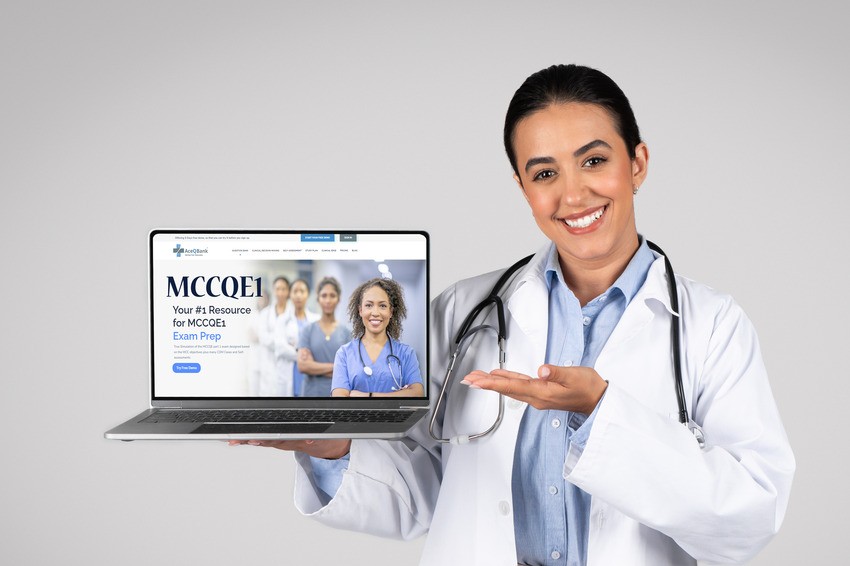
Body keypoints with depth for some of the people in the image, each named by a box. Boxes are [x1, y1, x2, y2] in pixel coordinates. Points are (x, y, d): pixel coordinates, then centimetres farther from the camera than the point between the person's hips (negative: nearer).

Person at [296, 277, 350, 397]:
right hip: (313, 393, -1)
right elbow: (302, 365, -8)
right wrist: (335, 366, -9)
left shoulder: (346, 332, 5)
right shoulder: (308, 330, 3)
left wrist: (315, 367, -9)